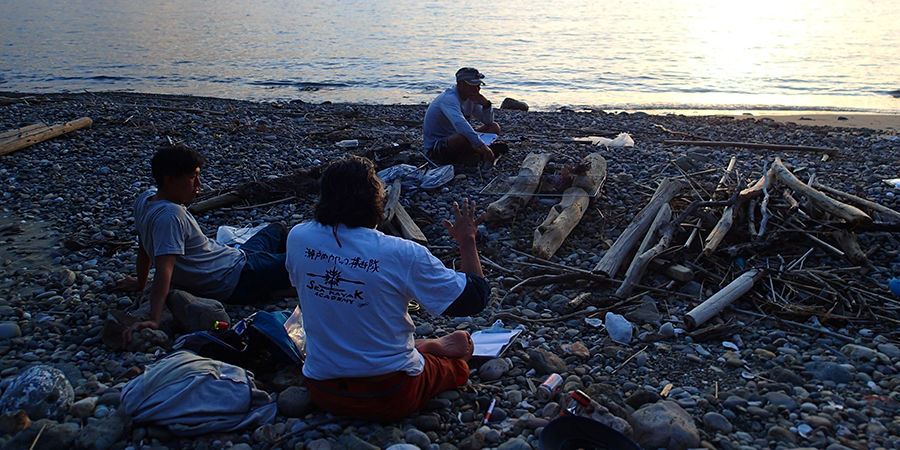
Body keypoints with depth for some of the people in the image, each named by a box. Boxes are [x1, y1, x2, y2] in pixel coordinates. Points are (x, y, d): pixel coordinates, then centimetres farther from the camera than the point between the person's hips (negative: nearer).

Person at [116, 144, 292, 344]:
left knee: (278, 230, 27)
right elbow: (164, 268, -38)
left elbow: (144, 245, 10)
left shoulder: (146, 198, -3)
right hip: (237, 279, -11)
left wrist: (141, 282, 23)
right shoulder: (170, 215, -30)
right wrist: (154, 320, -44)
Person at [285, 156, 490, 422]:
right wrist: (467, 240, 2)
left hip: (322, 394, 5)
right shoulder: (403, 255, -24)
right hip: (390, 399, -4)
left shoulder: (297, 238, -12)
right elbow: (474, 298, -13)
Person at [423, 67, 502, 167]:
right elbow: (459, 123, -43)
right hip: (434, 147, -9)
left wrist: (486, 105, -15)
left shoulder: (471, 98, 4)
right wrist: (482, 146, -53)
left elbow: (488, 122, 8)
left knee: (495, 127, 5)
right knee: (462, 137, -41)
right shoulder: (449, 98, -25)